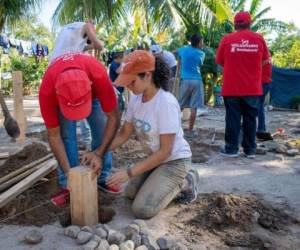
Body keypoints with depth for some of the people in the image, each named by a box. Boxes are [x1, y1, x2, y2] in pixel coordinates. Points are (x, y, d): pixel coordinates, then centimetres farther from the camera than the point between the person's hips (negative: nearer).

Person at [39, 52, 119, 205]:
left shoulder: (99, 76, -46)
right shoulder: (46, 91, -41)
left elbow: (113, 118, -33)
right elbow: (54, 135, -28)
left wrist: (99, 153, -41)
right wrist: (68, 172, -31)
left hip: (93, 93, 0)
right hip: (60, 96, 0)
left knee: (102, 132, -10)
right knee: (66, 135, -16)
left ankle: (102, 178, 7)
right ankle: (67, 184, -2)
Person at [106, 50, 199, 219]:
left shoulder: (166, 103, -30)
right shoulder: (135, 99, -8)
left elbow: (165, 151, -27)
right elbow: (124, 134, -1)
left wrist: (129, 173, -27)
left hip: (175, 160, -8)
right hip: (155, 158, 8)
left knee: (142, 209, -16)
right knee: (131, 193, 16)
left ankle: (182, 183, 4)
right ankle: (170, 184, 24)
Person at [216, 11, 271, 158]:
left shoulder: (227, 39, -5)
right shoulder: (259, 39, -1)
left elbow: (219, 61, 3)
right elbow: (265, 60, 9)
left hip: (231, 88, -1)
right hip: (252, 88, 1)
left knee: (233, 118, 5)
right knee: (250, 119, 9)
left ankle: (231, 149, 10)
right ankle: (250, 150, 15)